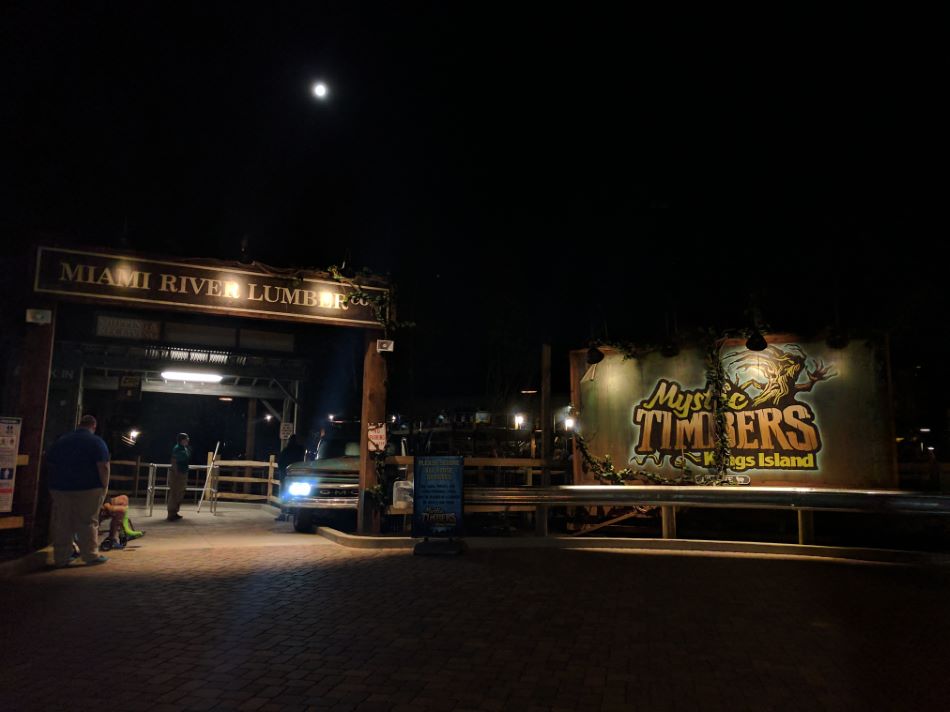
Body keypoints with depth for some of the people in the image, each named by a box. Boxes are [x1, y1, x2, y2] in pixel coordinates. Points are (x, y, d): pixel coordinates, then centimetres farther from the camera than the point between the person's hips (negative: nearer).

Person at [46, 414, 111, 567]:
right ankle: (91, 555, 9)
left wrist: (55, 485, 21)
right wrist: (105, 486, -5)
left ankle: (60, 559, 13)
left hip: (60, 489, 5)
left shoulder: (61, 441, 12)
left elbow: (50, 463, 15)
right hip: (88, 490, -4)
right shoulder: (96, 442, -5)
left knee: (62, 525, 8)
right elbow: (103, 466, -13)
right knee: (88, 523, 3)